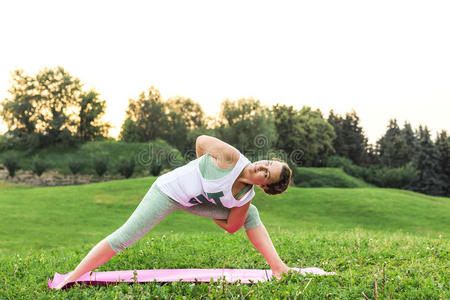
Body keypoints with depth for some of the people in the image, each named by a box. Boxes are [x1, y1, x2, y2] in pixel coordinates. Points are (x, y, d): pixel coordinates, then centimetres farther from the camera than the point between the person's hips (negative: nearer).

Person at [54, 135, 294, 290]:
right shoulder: (230, 156, -28)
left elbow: (231, 227, -2)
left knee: (250, 214, 2)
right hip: (170, 190, -5)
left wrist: (205, 205, 4)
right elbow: (201, 141, -12)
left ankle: (278, 268, 1)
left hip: (193, 202, 5)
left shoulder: (245, 197, -14)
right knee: (124, 237, -10)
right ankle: (71, 279, 1)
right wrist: (205, 169, -4)